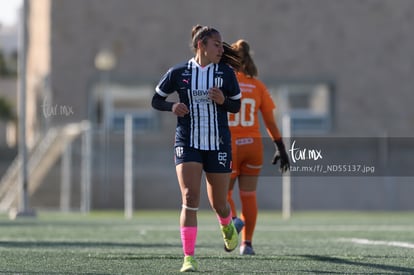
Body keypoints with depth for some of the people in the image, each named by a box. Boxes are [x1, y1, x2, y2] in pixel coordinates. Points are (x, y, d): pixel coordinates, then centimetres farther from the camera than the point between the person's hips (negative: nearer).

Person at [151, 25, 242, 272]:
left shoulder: (226, 73, 1)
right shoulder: (178, 73, -1)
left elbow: (236, 105, 8)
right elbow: (156, 99, 8)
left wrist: (223, 100, -14)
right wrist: (172, 107, -12)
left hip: (218, 146, 1)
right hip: (187, 144, -1)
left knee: (218, 203, 9)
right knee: (190, 198, -16)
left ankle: (227, 226, 47)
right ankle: (189, 258, -14)